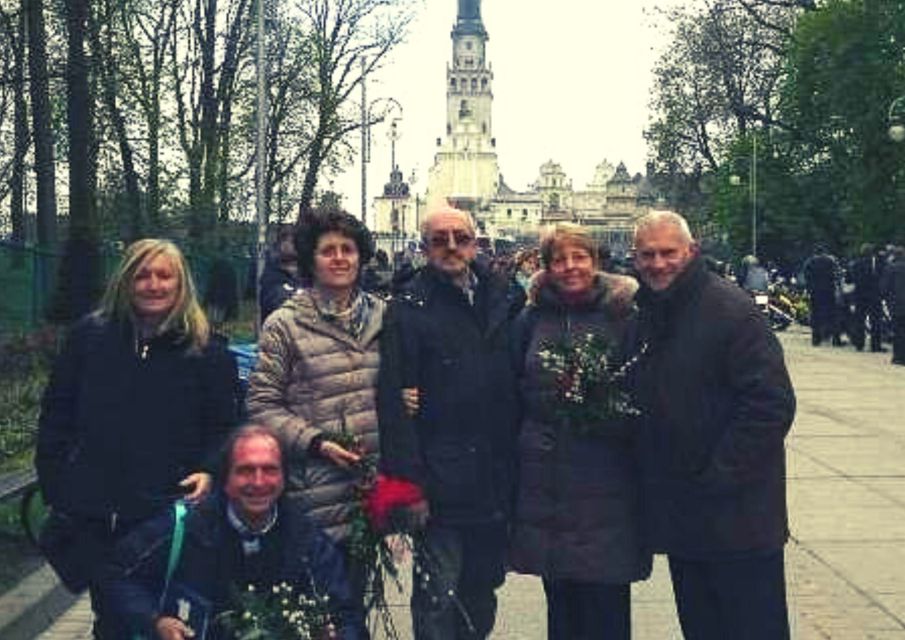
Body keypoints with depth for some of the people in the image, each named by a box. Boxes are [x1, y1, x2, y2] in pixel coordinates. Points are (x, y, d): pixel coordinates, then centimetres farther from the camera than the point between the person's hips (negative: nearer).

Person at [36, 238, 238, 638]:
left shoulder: (206, 349, 0)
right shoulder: (90, 336, 4)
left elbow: (224, 426, 2)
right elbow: (56, 414, 7)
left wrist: (209, 471, -15)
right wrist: (53, 482, 1)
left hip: (167, 514, -2)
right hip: (93, 515, 2)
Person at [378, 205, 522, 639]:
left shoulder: (500, 301, 10)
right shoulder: (410, 308, -6)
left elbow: (513, 385, 13)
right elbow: (394, 402, -12)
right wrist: (410, 481, -17)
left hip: (494, 484, 5)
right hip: (441, 485, -5)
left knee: (481, 593, 17)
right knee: (438, 597, 1)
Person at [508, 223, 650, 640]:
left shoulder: (624, 316, -2)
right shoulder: (532, 320, 8)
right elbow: (515, 393, 14)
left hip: (607, 484, -3)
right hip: (545, 480, 3)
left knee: (605, 605, 1)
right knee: (560, 602, 12)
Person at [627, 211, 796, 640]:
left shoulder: (730, 309, -14)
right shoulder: (645, 318, 10)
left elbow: (773, 403, -20)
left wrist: (719, 477, -19)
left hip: (736, 515, -7)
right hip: (679, 518, 8)